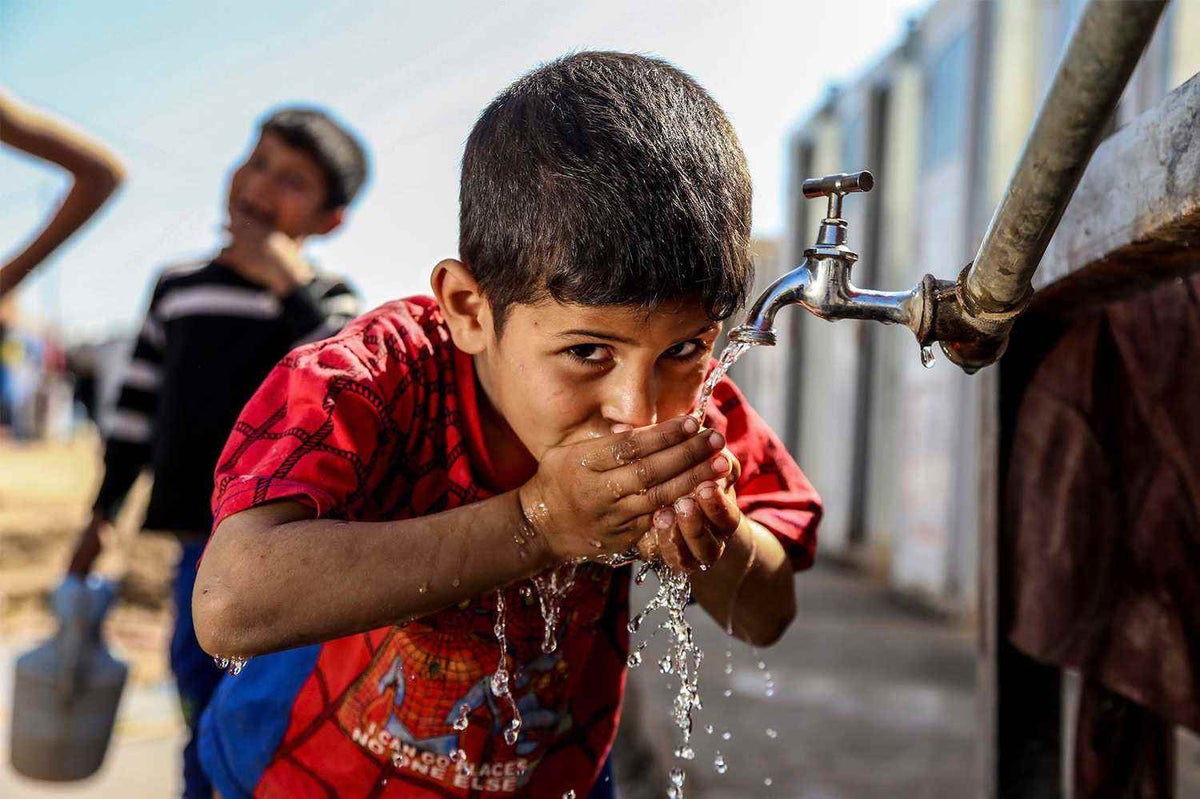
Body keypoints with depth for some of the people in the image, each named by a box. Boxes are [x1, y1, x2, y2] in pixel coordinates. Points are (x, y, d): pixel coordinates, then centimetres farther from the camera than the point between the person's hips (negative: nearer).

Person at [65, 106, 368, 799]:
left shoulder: (325, 301, 1)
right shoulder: (177, 287, 14)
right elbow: (138, 408, 20)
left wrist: (290, 283, -18)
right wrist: (103, 515, 21)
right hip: (201, 541, 5)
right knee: (199, 675, 9)